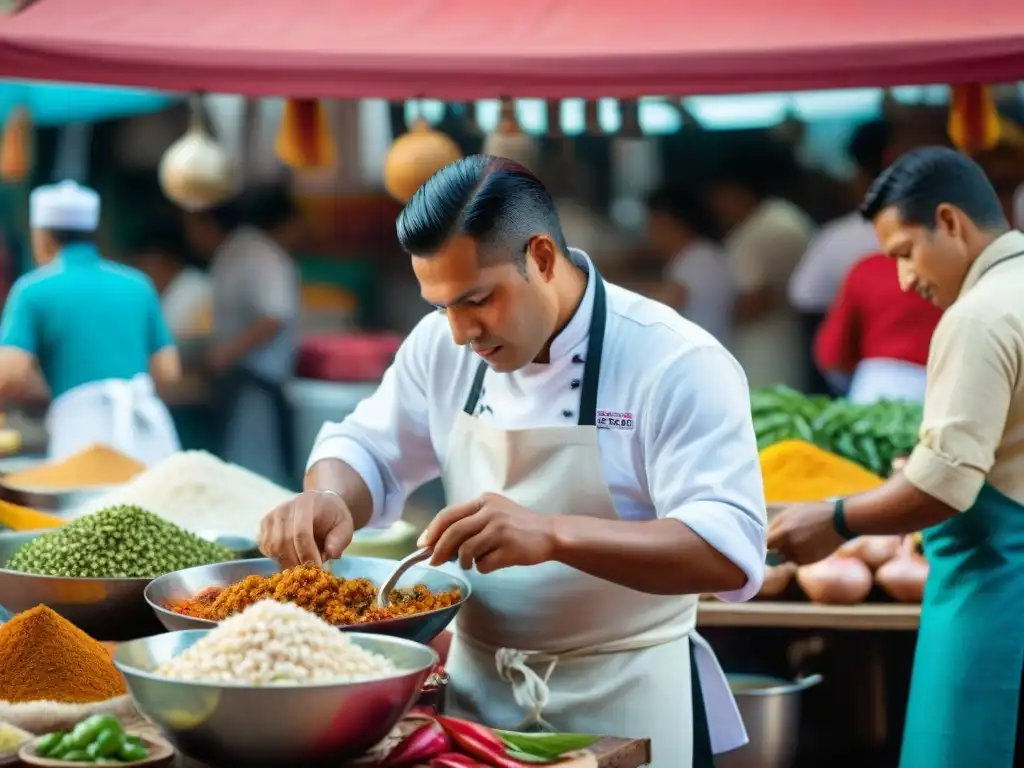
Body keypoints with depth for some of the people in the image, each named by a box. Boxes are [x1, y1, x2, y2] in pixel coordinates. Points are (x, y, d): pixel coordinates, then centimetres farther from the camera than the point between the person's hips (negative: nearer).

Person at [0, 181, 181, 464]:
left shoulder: (33, 289, 4)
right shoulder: (137, 284, 15)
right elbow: (167, 371, 13)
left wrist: (48, 388, 13)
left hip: (83, 428, -4)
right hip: (148, 423, 4)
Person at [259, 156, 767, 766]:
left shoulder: (678, 364, -19)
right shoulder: (443, 344, -1)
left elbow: (732, 550, -27)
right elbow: (370, 454, 10)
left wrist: (553, 534, -41)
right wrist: (327, 498, -14)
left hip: (623, 702, -5)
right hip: (480, 687, 5)